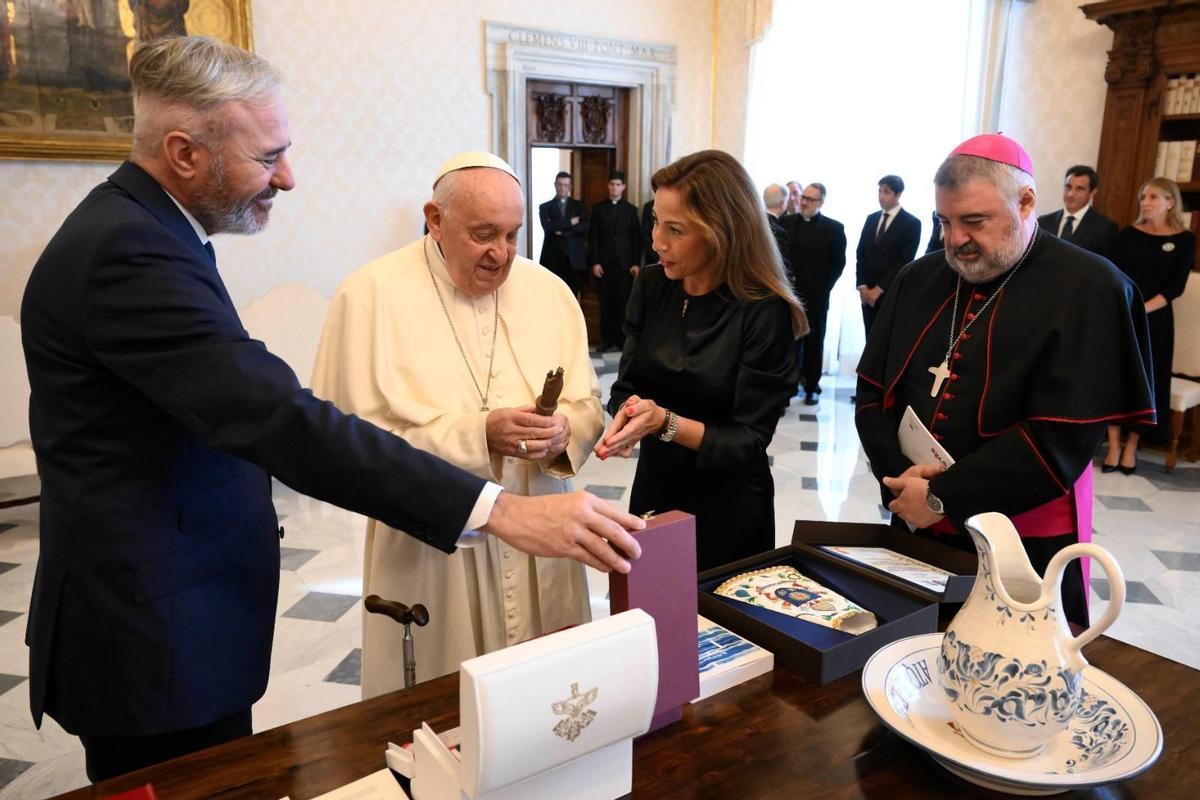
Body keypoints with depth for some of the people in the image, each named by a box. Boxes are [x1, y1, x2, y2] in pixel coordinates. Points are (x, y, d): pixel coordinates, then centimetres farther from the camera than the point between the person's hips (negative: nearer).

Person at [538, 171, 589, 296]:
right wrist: (570, 222, -7)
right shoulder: (545, 207, 9)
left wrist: (563, 231, -9)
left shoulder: (578, 205, 14)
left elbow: (585, 227, -3)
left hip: (574, 259, 1)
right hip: (553, 260, -1)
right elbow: (547, 227, -9)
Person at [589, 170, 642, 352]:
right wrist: (595, 262, -5)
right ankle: (606, 340, 8)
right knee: (605, 304, 2)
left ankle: (621, 340, 6)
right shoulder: (598, 208, 7)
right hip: (603, 263, 0)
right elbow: (593, 237, 3)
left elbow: (636, 238, 5)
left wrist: (636, 263, -3)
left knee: (622, 303, -1)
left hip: (624, 263, 0)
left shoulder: (631, 209, 7)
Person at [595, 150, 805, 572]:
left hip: (729, 512, -4)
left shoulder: (763, 312, -19)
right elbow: (626, 387, 0)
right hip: (654, 492, 5)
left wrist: (665, 422, -31)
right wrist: (627, 416, -22)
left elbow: (749, 443, -18)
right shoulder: (651, 286, -4)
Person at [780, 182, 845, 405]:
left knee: (814, 342, 8)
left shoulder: (833, 228, 0)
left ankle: (812, 386, 18)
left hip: (816, 296, -1)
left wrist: (822, 289, -5)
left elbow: (838, 263, 1)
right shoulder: (786, 222, 5)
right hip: (789, 294, 1)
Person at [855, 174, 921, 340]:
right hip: (867, 293, 5)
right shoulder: (871, 219, 12)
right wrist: (862, 286, -2)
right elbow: (860, 253, 10)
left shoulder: (911, 223, -4)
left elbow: (905, 261, -11)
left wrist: (879, 289, -14)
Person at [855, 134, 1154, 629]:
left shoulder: (1089, 289, -11)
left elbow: (1063, 436, -19)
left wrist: (943, 496, -19)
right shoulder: (918, 280, 5)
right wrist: (899, 476, -11)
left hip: (1024, 546, -4)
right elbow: (873, 392, 5)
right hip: (915, 529, 5)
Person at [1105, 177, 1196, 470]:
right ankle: (1113, 446, 4)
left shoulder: (1184, 239, 1)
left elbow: (1176, 286, -5)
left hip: (1155, 319, -1)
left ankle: (1131, 447, 14)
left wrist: (1142, 309, -17)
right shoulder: (1128, 235, 6)